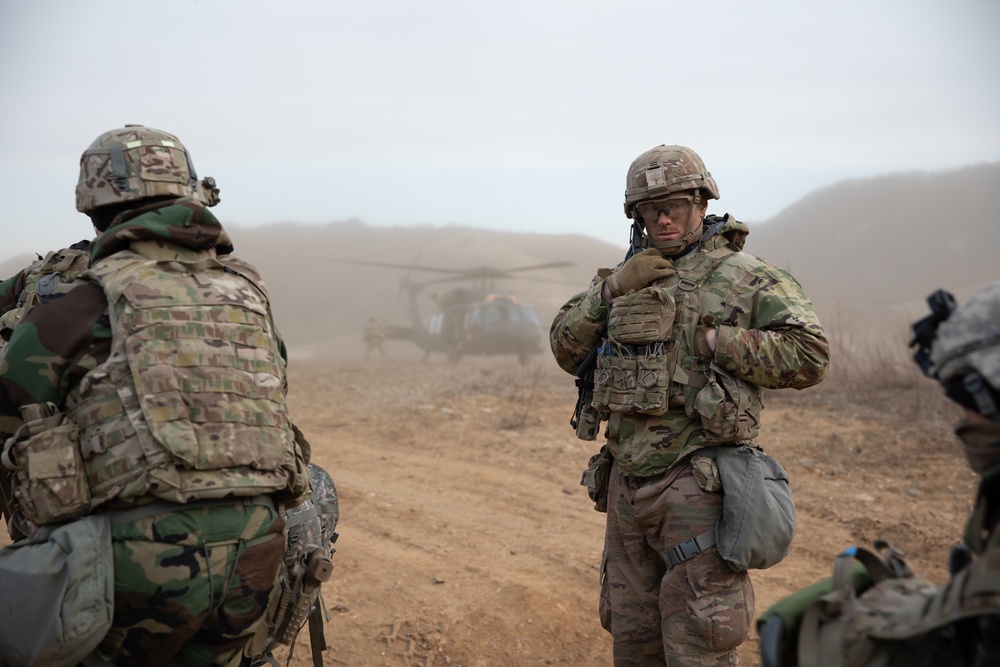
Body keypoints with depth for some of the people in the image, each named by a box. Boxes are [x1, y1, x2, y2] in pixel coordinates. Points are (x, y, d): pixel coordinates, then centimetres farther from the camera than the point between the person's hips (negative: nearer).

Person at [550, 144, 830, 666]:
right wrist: (611, 290, -6)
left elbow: (809, 354, -13)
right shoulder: (627, 278, 14)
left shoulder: (743, 278, -4)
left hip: (697, 488, -6)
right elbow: (567, 349, 9)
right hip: (627, 484, 6)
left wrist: (713, 340, -16)